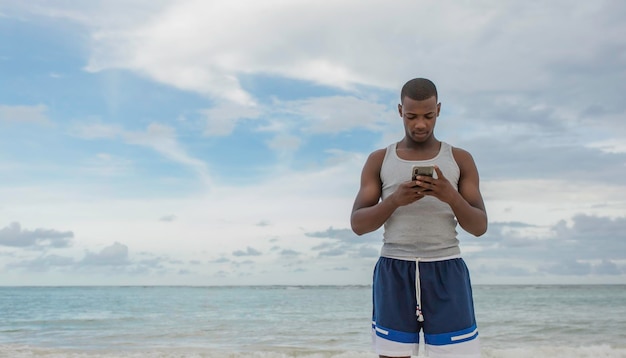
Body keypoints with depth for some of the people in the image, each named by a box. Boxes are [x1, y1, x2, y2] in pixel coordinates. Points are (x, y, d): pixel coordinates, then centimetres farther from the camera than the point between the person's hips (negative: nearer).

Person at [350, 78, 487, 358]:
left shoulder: (460, 159, 8)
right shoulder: (379, 160, 8)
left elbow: (480, 226, 4)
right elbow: (357, 224, 2)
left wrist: (451, 197, -17)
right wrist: (395, 200, -16)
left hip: (445, 273, 0)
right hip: (394, 274, 0)